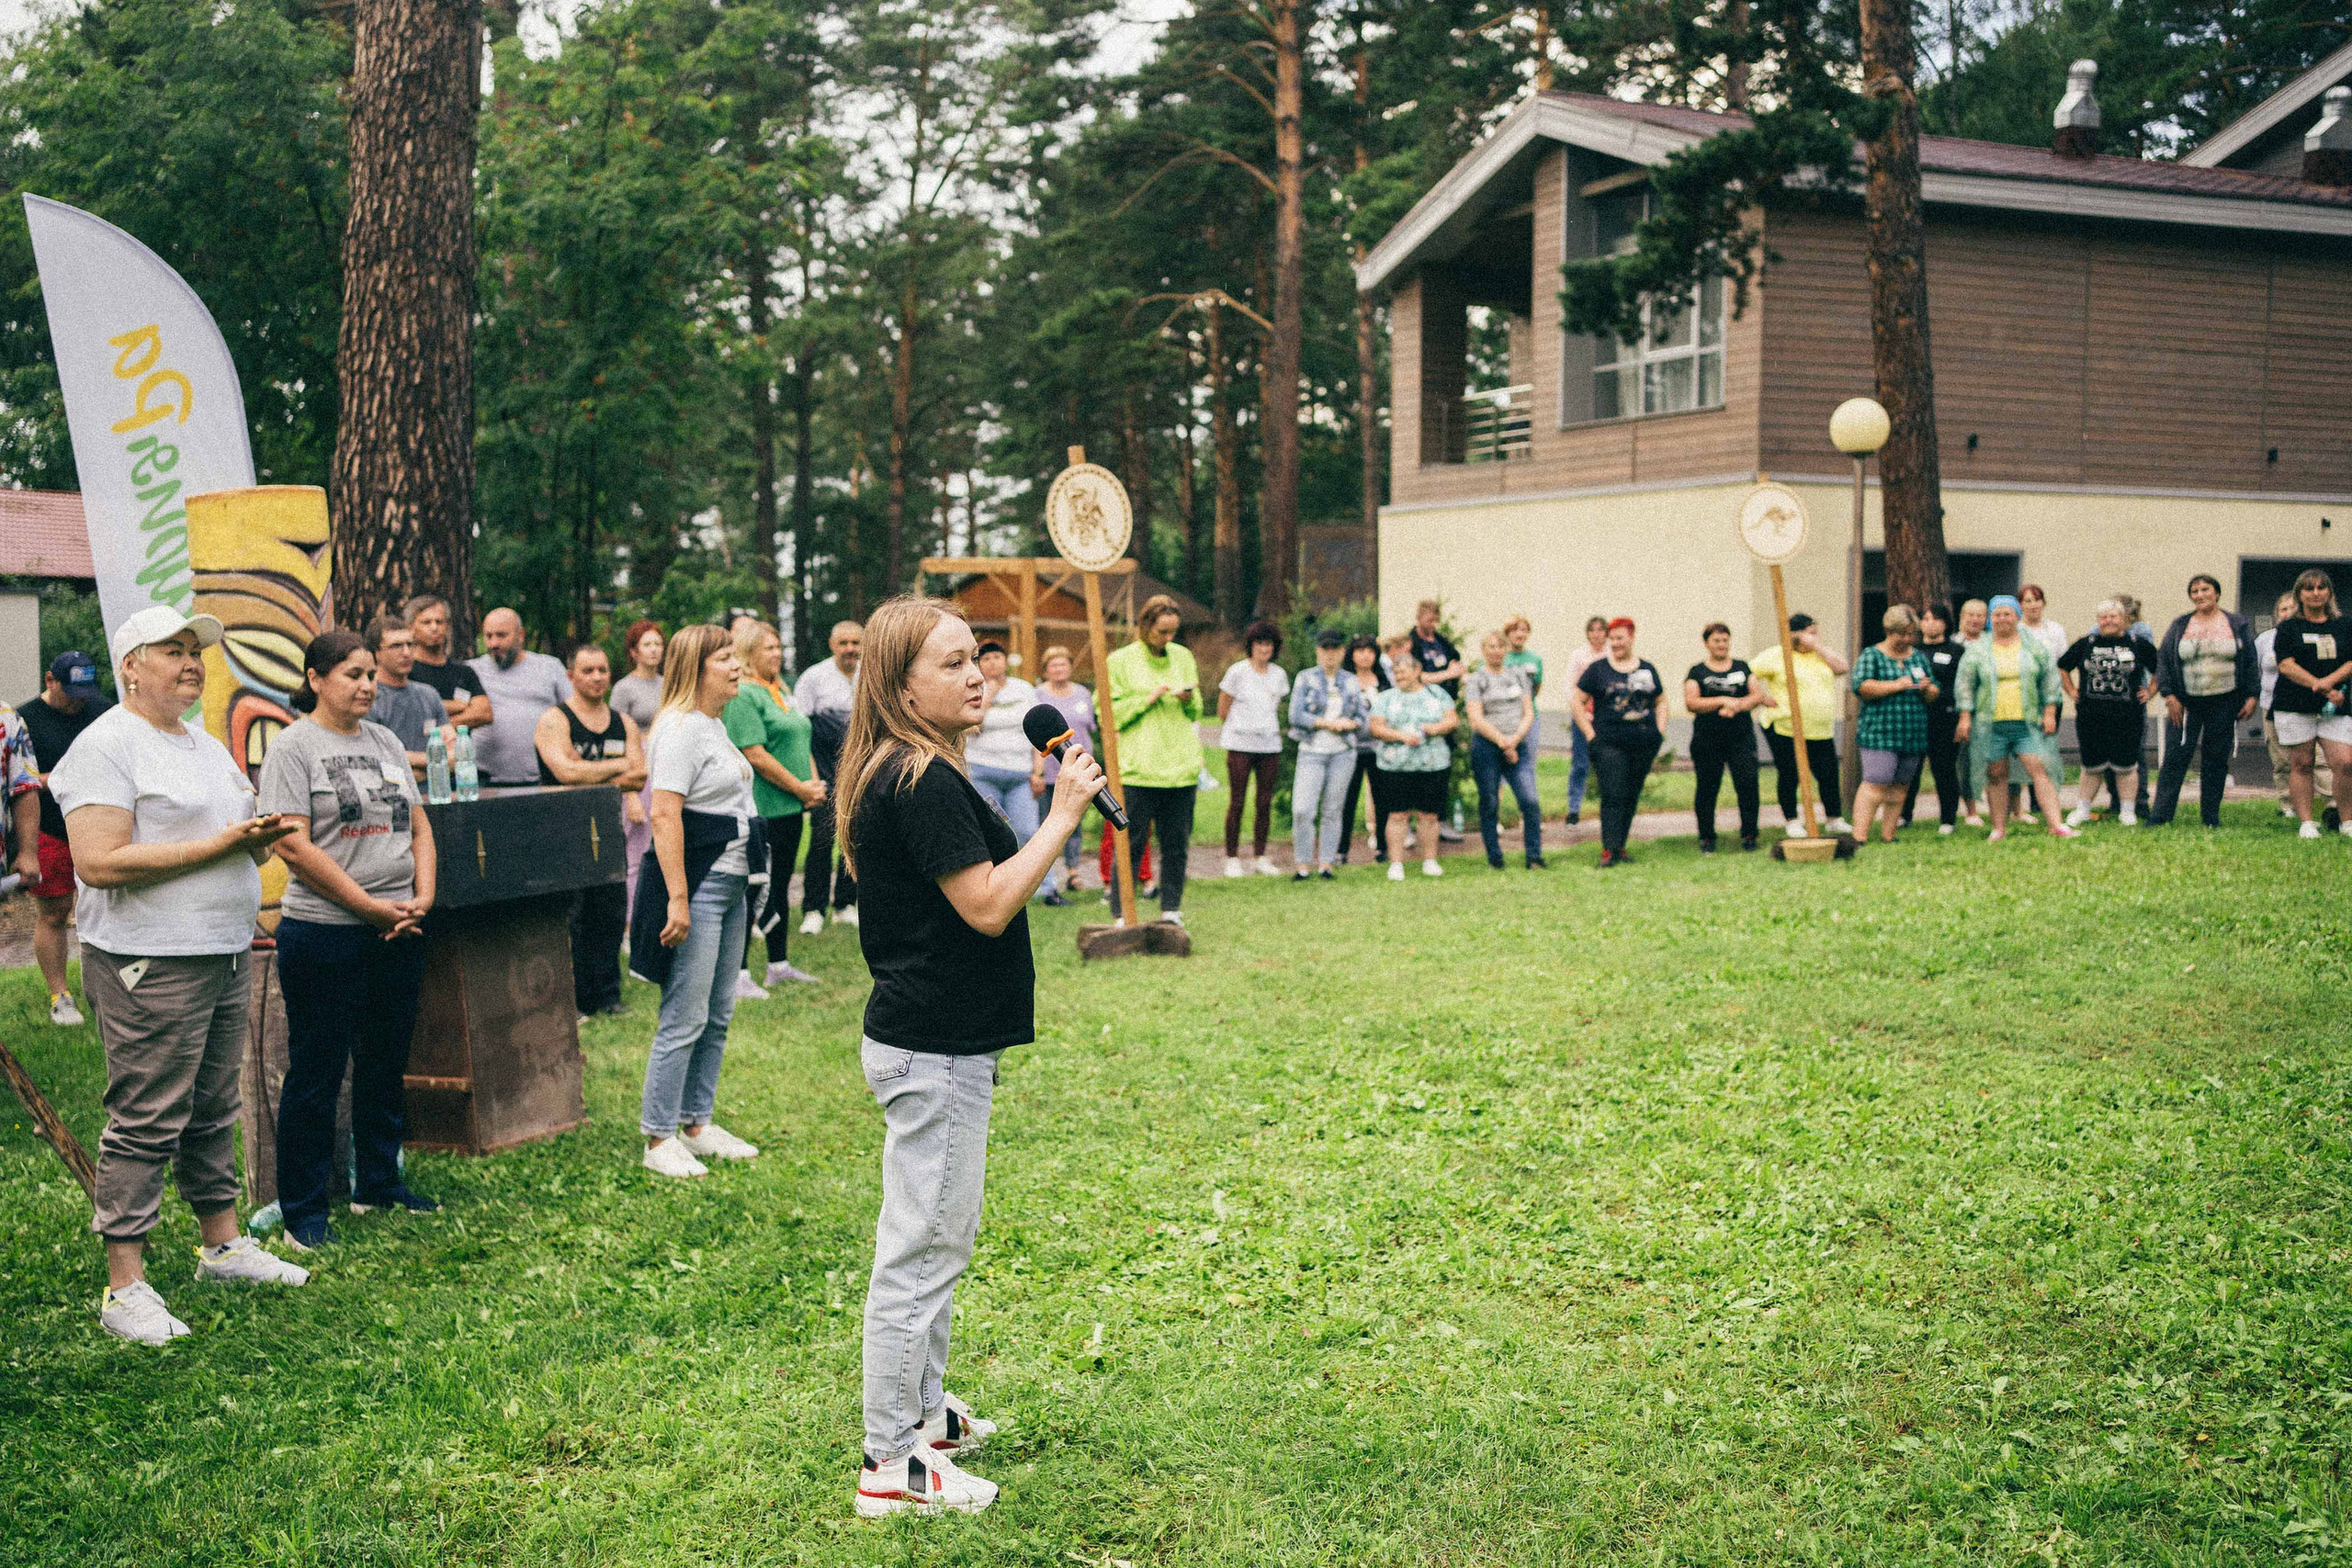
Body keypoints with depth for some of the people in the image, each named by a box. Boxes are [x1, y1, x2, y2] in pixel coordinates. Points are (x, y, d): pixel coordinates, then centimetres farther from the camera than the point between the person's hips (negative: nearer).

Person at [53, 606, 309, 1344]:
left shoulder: (208, 747, 17)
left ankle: (222, 1244, 29)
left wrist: (260, 838, 1)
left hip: (226, 954, 9)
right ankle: (124, 1288, 1)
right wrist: (219, 845, -21)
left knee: (214, 1113, 17)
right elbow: (100, 862, -20)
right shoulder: (107, 746, -10)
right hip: (150, 965, -8)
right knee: (144, 1122, -5)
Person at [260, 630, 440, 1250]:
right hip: (324, 934, -6)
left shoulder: (386, 741, 12)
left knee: (386, 1064, 14)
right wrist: (373, 906, -16)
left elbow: (419, 825, 15)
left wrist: (423, 896, -2)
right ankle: (302, 1210, 10)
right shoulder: (294, 746, -8)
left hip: (399, 934, 6)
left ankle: (378, 1185, 28)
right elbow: (295, 847, -15)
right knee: (317, 1072, 1)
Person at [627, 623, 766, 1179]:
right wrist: (678, 899, -26)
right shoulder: (681, 728, -14)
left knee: (719, 1015, 14)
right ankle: (659, 1140, 2)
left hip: (730, 884, 10)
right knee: (685, 1019, -6)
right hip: (697, 887, -10)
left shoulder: (716, 726, 16)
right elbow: (665, 814, -22)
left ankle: (697, 1123, 24)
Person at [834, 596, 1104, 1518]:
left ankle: (923, 1410, 36)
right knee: (920, 1249, -2)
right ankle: (891, 1465, 8)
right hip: (932, 1051, -11)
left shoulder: (904, 776, 12)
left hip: (936, 1042, 11)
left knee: (939, 1239, 22)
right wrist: (1062, 815, -18)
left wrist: (1036, 810, 12)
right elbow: (988, 905, -23)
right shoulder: (922, 782, -20)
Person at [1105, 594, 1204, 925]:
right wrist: (1147, 700, -12)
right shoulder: (1120, 661, 0)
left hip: (1181, 767, 4)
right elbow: (1108, 714, -3)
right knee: (1131, 842, -4)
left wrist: (1188, 700, -3)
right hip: (1137, 768, -4)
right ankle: (1121, 913, 3)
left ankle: (1171, 909, 15)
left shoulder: (1183, 657, 13)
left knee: (1176, 842, 6)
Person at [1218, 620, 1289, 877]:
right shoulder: (1237, 672, -3)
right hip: (1240, 745, -4)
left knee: (1265, 803, 5)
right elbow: (1222, 709, 4)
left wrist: (1264, 728, 14)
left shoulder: (1279, 675, 9)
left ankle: (1261, 857, 13)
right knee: (1236, 802, -2)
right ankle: (1232, 858, 4)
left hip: (1269, 743, 4)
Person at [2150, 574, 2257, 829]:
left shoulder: (2237, 625, 7)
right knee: (2175, 758, -6)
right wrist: (2169, 695, -4)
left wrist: (2252, 696, 1)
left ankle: (2211, 817, 13)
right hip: (2187, 703, 0)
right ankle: (2159, 816, -7)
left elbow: (2251, 662, 8)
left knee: (2216, 759, 4)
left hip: (2224, 703, 0)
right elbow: (2163, 660, 5)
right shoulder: (2179, 626, 7)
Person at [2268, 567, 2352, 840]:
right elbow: (2286, 665, -4)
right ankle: (2306, 823, 3)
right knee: (2301, 764, -2)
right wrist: (2325, 690, -12)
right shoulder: (2289, 627, 7)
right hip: (2294, 705, -1)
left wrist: (2329, 680, -13)